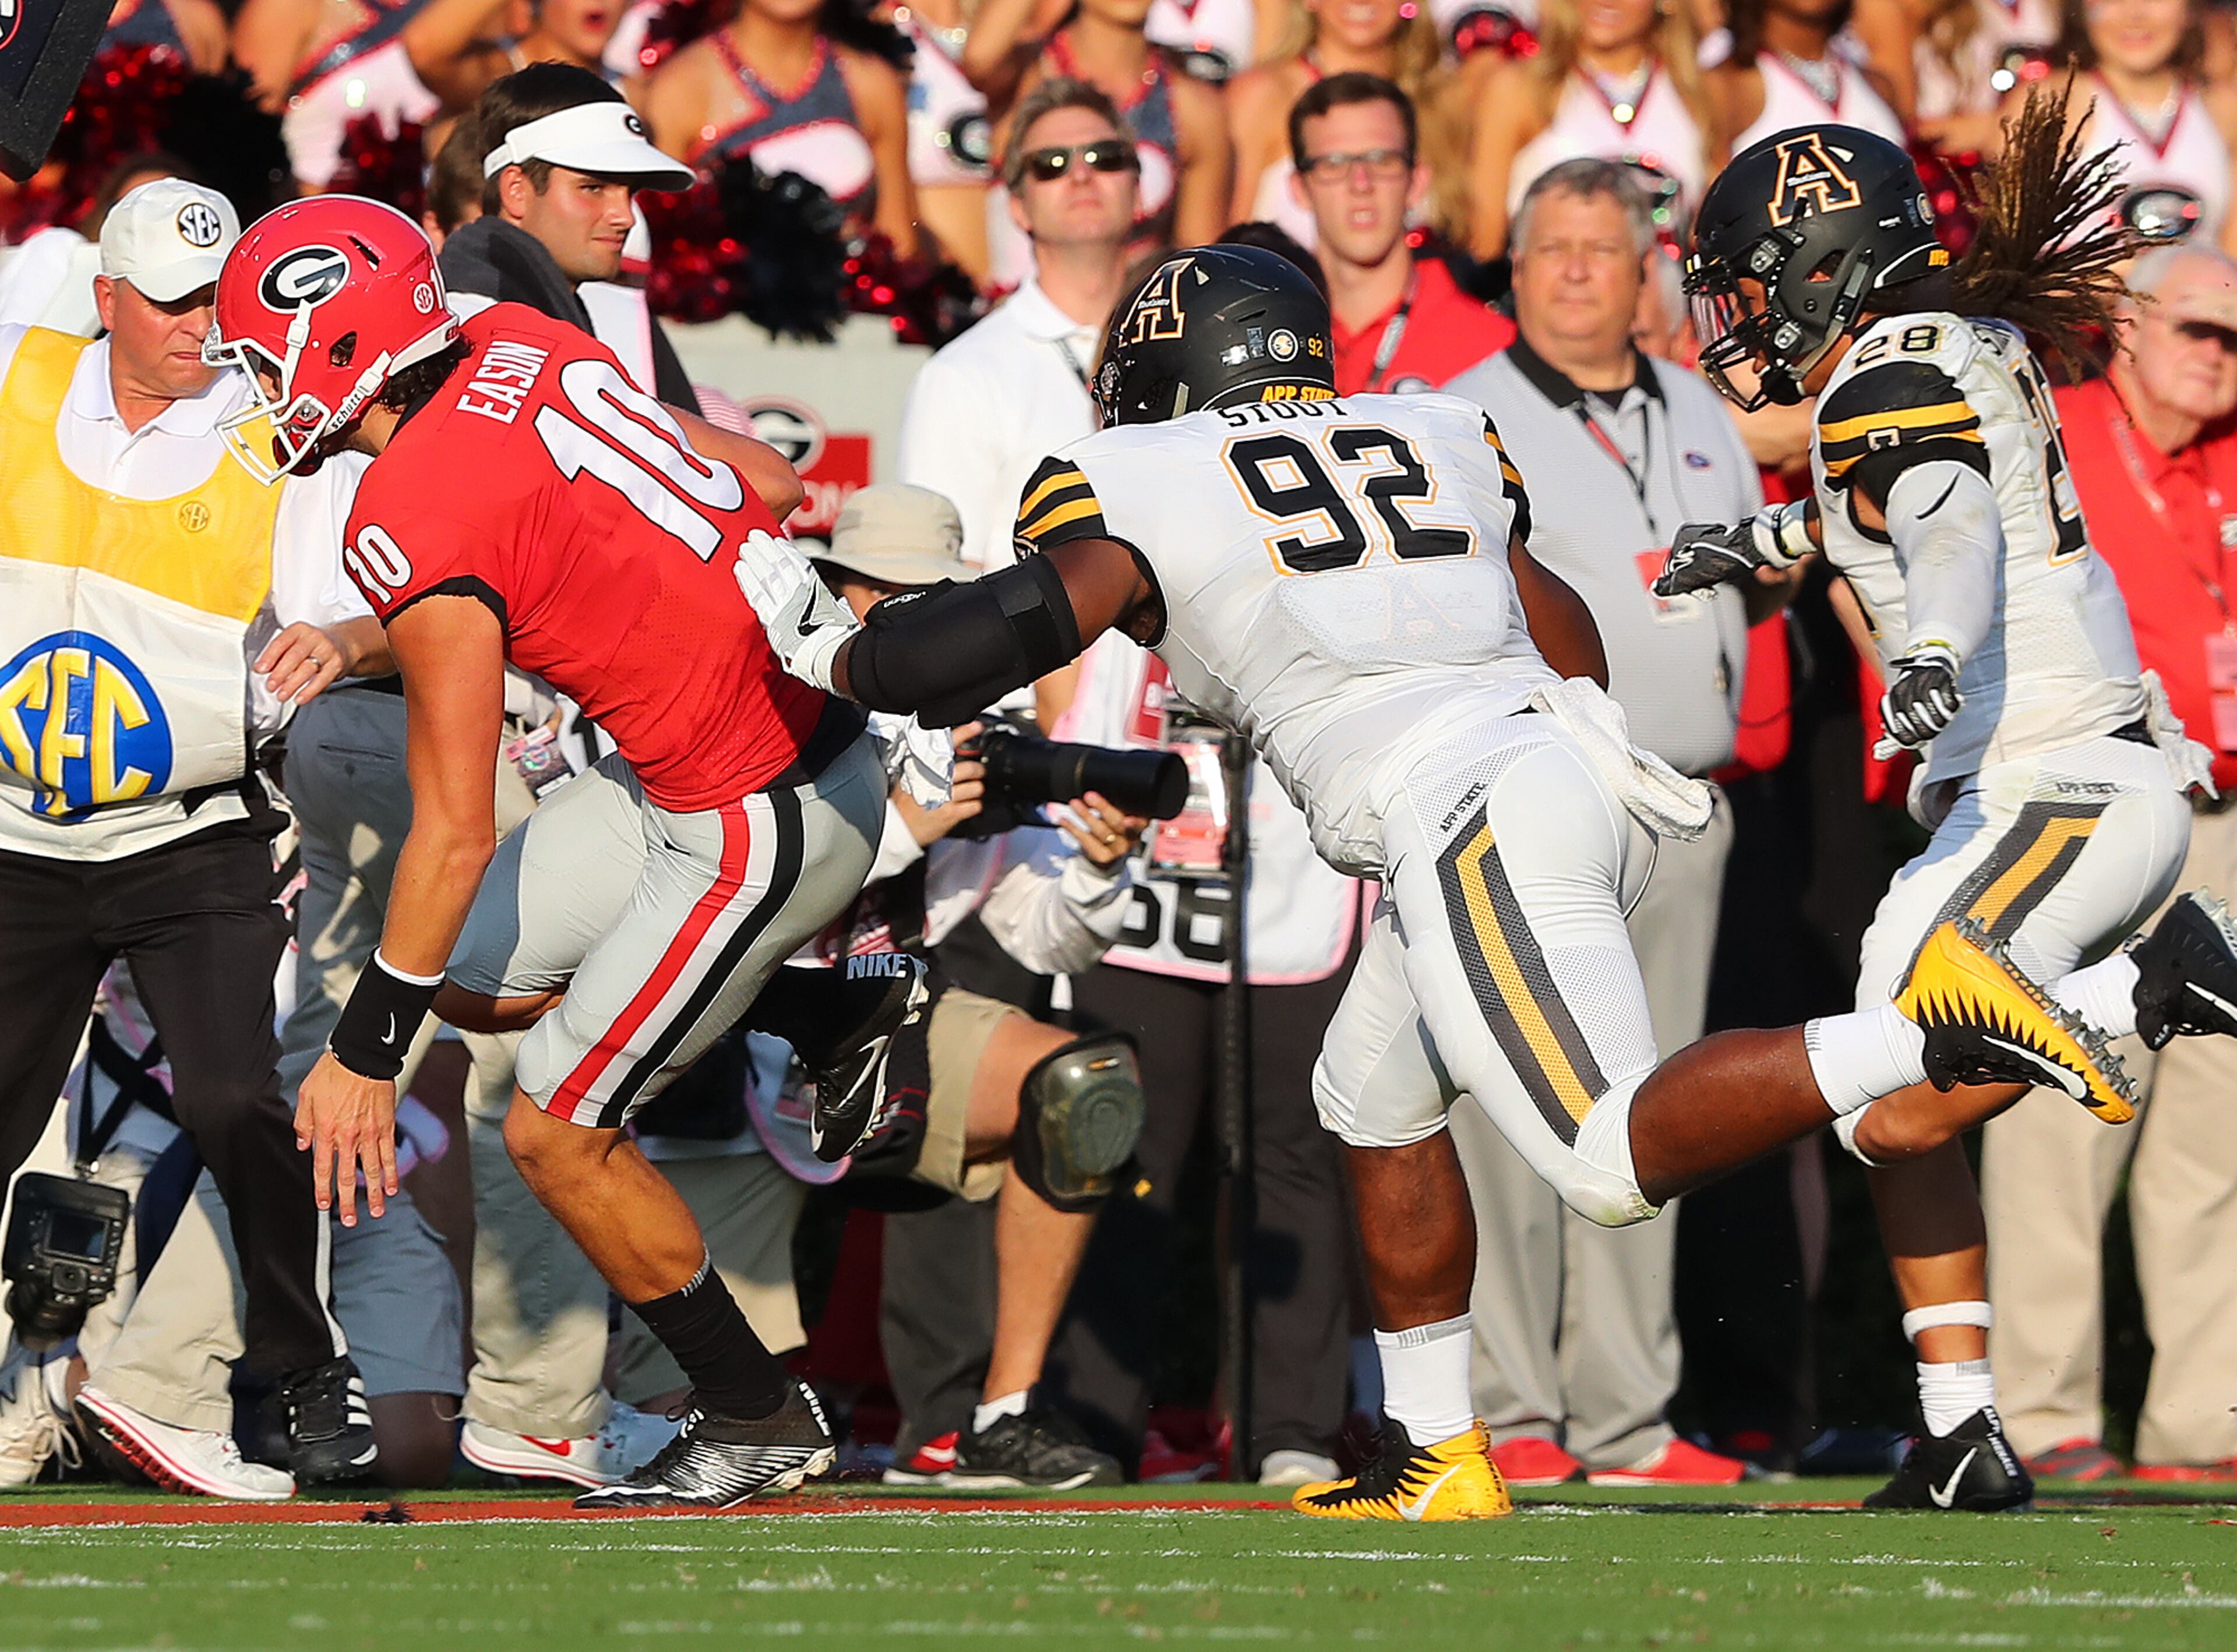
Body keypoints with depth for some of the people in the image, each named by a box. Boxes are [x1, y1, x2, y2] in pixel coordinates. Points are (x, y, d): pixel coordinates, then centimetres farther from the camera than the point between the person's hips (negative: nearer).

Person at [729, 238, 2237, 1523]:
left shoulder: (1135, 488, 6)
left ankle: (1933, 1025, -27)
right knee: (1376, 1101, 22)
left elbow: (1030, 620, -8)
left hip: (1466, 822, -8)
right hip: (1569, 763, 8)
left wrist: (826, 652, 7)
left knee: (1623, 1158, -13)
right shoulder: (1431, 435, 25)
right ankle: (1438, 1458, 22)